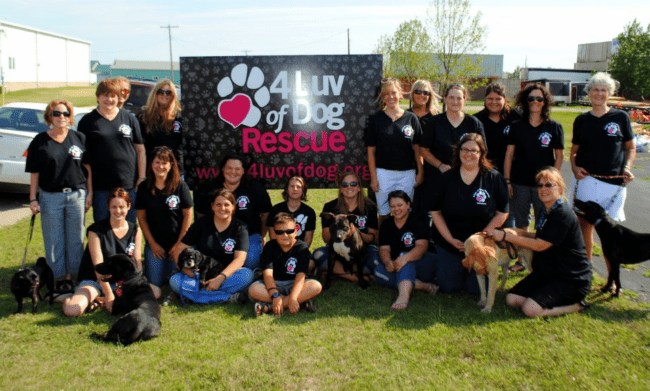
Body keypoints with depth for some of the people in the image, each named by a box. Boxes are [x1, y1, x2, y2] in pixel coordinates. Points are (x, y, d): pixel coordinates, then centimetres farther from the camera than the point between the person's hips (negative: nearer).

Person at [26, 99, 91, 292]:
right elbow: (34, 173, 3)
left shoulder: (79, 138, 6)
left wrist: (90, 193, 2)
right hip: (50, 197, -1)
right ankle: (58, 278, 16)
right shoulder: (40, 141, 3)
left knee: (76, 239, 6)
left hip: (77, 195, 1)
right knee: (54, 241, 5)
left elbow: (88, 167, 8)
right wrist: (33, 199, -2)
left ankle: (71, 276, 18)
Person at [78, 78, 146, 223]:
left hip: (128, 184, 1)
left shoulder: (129, 119, 9)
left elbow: (140, 150, 10)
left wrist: (142, 177, 2)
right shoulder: (88, 121, 5)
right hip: (101, 186, -1)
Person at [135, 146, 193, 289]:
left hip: (177, 243, -1)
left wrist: (180, 243, -7)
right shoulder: (144, 188, 1)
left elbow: (188, 215, -4)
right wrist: (152, 243, -2)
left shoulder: (180, 186, -5)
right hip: (154, 243, 2)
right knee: (154, 282, -3)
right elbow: (141, 217, 3)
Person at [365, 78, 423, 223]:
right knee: (384, 214, 5)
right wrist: (373, 177, -4)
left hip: (407, 173, 1)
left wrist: (420, 172, 1)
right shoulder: (375, 119, 2)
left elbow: (417, 148, 7)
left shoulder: (411, 118, 4)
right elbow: (371, 151, 1)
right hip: (383, 172, -1)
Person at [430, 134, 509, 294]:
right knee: (448, 287, 3)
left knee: (476, 289, -2)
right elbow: (435, 211, 2)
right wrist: (451, 239, -8)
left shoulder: (494, 178, -4)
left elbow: (502, 212, -3)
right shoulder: (447, 178, 1)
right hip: (449, 243, 2)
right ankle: (458, 270, 35)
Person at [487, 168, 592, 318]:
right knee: (512, 299, -5)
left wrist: (505, 236, -20)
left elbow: (539, 245, -22)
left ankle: (575, 305, -1)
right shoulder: (546, 211, 8)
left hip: (572, 279, -9)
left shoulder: (563, 215, -21)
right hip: (547, 272, 9)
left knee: (531, 309, -24)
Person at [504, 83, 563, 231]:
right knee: (520, 224, 11)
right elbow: (509, 155, 3)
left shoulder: (554, 127, 3)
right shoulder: (516, 126, 5)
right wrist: (507, 180, -2)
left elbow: (559, 155, 4)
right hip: (519, 183, 1)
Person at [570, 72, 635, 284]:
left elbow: (631, 148, 11)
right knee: (584, 225, 8)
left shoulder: (620, 117, 5)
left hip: (613, 183, -2)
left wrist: (627, 168, -5)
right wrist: (575, 168, -4)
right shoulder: (581, 120, 9)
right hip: (585, 180, 2)